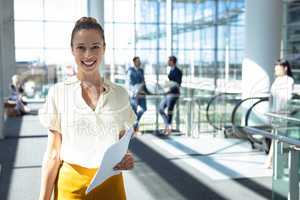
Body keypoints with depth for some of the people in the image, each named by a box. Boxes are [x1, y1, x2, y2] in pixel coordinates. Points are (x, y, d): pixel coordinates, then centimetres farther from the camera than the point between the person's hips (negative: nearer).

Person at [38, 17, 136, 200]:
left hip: (110, 183, 2)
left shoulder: (120, 94, -1)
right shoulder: (59, 93, -6)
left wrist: (127, 159, -12)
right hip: (71, 184, -1)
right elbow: (53, 153, -3)